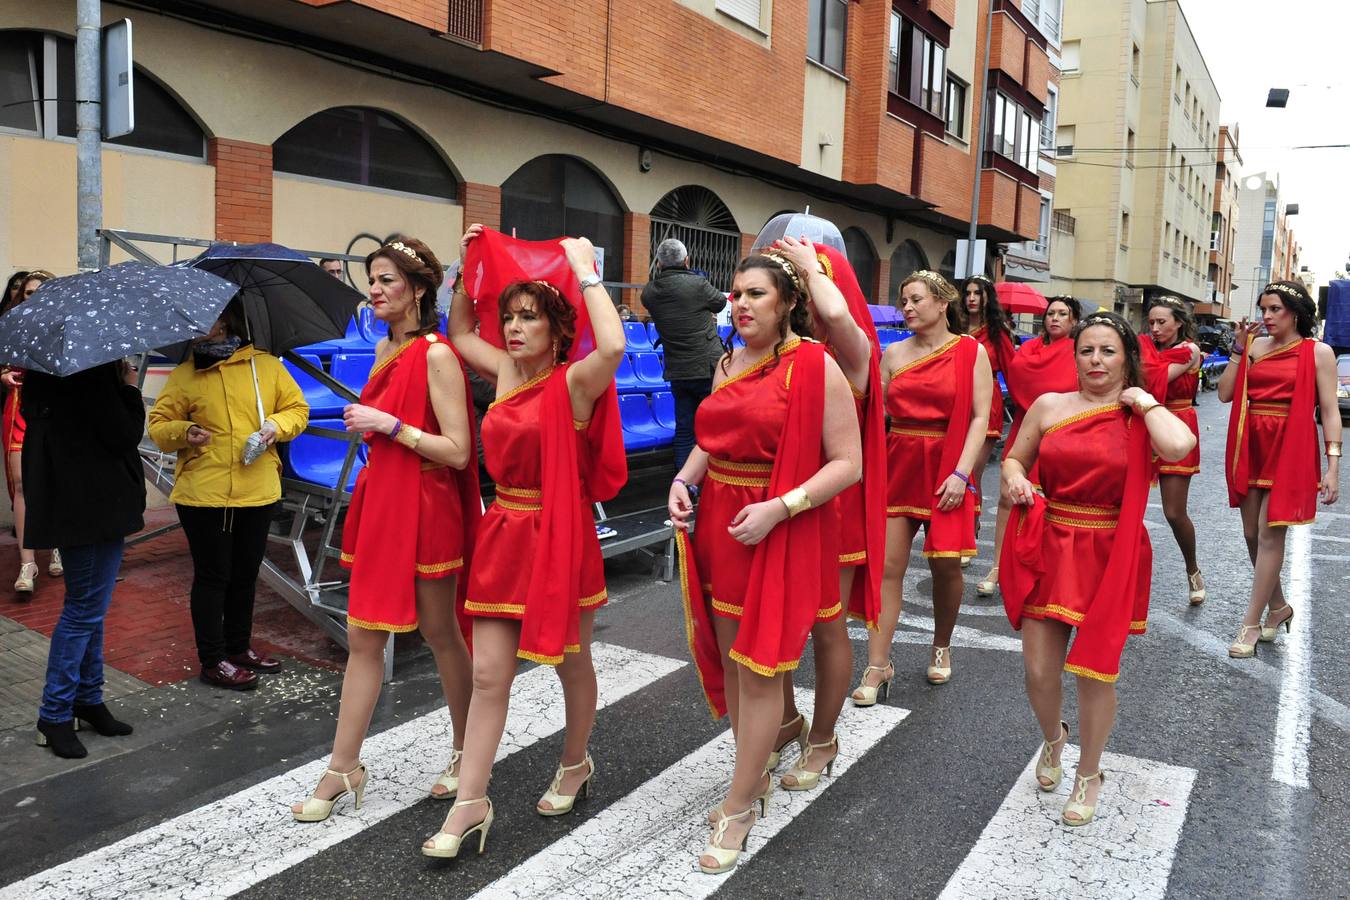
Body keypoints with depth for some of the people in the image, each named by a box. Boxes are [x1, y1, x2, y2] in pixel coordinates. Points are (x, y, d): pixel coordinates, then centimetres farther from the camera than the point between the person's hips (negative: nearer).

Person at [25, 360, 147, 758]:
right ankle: (55, 715, 10)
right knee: (85, 609, 0)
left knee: (88, 606, 19)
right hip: (93, 505, -10)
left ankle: (88, 697, 30)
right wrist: (130, 388, -7)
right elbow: (123, 436, -20)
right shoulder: (94, 371, -21)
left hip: (70, 500, 10)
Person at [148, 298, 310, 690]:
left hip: (258, 493, 3)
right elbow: (158, 425, 3)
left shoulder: (267, 365, 4)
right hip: (202, 494, -3)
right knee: (212, 576, 5)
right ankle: (212, 660, 16)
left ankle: (239, 646, 34)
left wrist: (277, 425, -12)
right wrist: (183, 432, -17)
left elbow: (297, 408, 8)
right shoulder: (185, 375, 1)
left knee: (245, 574, 17)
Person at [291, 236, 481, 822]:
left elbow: (457, 451, -20)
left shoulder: (436, 355, -14)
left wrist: (389, 424, -18)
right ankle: (344, 768, 18)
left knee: (439, 633, 8)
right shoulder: (384, 350, 11)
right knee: (364, 638, 9)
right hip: (378, 502, 8)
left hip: (424, 509, -7)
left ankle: (466, 754, 28)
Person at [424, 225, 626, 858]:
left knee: (571, 662, 14)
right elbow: (460, 331, 25)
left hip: (559, 536, -5)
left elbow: (612, 346, -36)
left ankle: (575, 765, 38)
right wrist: (468, 269, 14)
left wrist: (584, 272, -24)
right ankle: (471, 802, 13)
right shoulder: (506, 372, 6)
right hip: (503, 532, 6)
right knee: (488, 673, 5)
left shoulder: (573, 382, -13)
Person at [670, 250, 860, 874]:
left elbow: (848, 463, -14)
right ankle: (755, 780, 33)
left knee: (759, 671, 1)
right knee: (730, 660, 14)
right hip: (718, 525, 7)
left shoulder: (815, 366, -11)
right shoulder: (727, 365, 10)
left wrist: (777, 508, -22)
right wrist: (683, 482, 1)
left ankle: (738, 809, 16)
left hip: (780, 534, -7)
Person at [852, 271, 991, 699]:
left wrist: (961, 473, -14)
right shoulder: (894, 353, 9)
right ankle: (878, 667, 4)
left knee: (945, 564, 5)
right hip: (898, 464, 2)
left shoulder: (971, 351, 0)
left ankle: (941, 647, 31)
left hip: (945, 467, -2)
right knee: (887, 566, -2)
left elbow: (980, 417, -5)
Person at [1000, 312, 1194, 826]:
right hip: (1047, 550, 2)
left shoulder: (1141, 416, -3)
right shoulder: (1049, 406, 3)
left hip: (1109, 557, -2)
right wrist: (1014, 479, -8)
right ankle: (1052, 738, 39)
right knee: (1038, 670, 3)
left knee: (1095, 671, 6)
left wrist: (1141, 399, -12)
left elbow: (1179, 446, -26)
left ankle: (1089, 775, 31)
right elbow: (1014, 459, 15)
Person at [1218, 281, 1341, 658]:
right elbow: (1225, 394, 1)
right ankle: (1278, 606, 32)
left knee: (1270, 534, -5)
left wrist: (1332, 466, -10)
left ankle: (1250, 625, 3)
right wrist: (1240, 349, -2)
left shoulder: (1318, 352, -2)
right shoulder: (1256, 346, 8)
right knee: (1252, 534, 11)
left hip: (1290, 450, -5)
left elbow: (1329, 411, -4)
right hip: (1251, 447, 5)